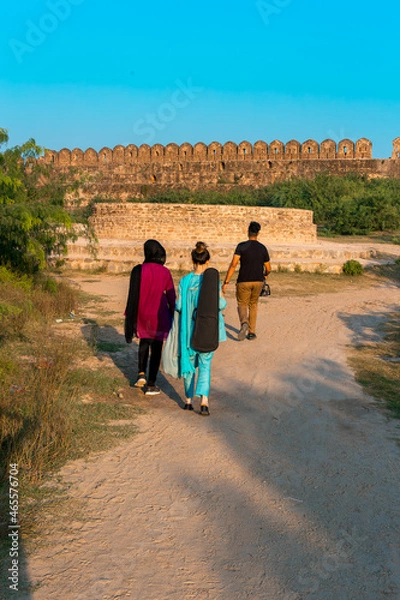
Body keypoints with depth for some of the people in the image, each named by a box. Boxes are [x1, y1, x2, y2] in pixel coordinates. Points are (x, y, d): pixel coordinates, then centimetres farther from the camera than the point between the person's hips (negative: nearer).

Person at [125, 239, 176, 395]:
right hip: (159, 316, -1)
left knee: (144, 342, 26)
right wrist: (173, 317, 7)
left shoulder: (138, 270, -12)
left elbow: (133, 295, -9)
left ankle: (141, 374, 11)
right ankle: (151, 385, 15)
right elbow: (171, 297, -6)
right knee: (156, 349, 11)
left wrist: (129, 318, 0)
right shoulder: (165, 272, -11)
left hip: (142, 315, 1)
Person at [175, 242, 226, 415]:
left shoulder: (185, 281, -9)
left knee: (189, 364, 16)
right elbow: (221, 304, -7)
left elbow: (179, 306, -8)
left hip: (189, 329, 0)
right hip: (208, 331, 0)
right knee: (205, 365, 8)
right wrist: (224, 301, 15)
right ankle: (204, 400, -8)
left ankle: (188, 399, 25)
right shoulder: (214, 280, -9)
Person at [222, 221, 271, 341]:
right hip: (258, 281, 3)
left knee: (242, 305, 12)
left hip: (244, 281, -3)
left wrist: (226, 282, -14)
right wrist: (265, 275, 32)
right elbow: (268, 269, 8)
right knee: (253, 305, 21)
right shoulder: (263, 248, 2)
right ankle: (251, 332, 19)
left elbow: (233, 264, -16)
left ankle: (244, 323, -20)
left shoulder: (241, 246, -8)